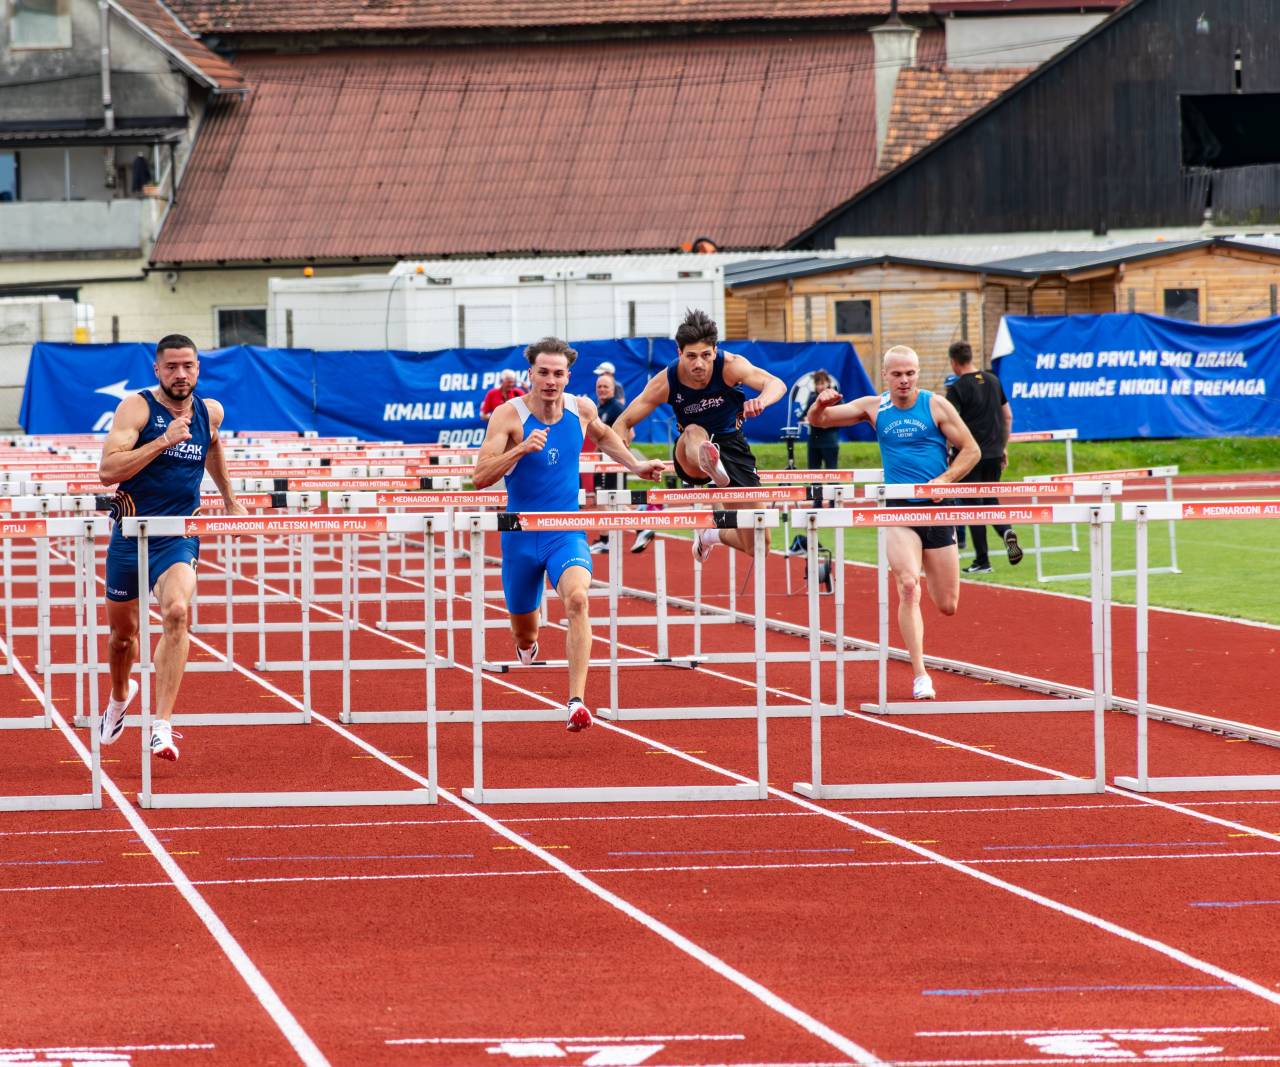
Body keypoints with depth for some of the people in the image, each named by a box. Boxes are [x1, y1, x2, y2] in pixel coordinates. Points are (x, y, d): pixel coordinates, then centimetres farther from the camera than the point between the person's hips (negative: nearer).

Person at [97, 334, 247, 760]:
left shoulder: (209, 412, 4)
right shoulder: (137, 407, -10)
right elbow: (108, 470, -22)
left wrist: (230, 498, 36)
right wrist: (163, 441, -26)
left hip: (179, 537, 1)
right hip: (130, 533, -1)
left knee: (176, 612, -26)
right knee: (123, 630, 14)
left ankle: (162, 726, -28)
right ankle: (120, 694, 49)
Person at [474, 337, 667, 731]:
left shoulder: (581, 410, -2)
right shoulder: (509, 415, -13)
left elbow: (603, 434, 24)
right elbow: (480, 477, -21)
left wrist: (636, 465, 16)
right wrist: (521, 449, -33)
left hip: (566, 532, 0)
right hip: (520, 534, 0)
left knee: (577, 598, -30)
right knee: (523, 631, 14)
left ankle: (577, 701, -34)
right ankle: (528, 643, 56)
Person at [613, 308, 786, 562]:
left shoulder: (729, 366, -21)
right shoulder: (665, 382, -17)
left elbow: (776, 384, -36)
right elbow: (623, 423, -11)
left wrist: (762, 401, -60)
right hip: (690, 455, -1)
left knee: (757, 545, -6)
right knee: (695, 432, -40)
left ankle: (713, 535, 27)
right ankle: (712, 468, -75)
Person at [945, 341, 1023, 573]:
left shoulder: (957, 388, -11)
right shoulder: (993, 381, 8)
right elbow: (1008, 417, 14)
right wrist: (1003, 447, 21)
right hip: (994, 453, 5)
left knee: (974, 506, 2)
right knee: (990, 500, 18)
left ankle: (982, 561, 3)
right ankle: (1007, 531, -11)